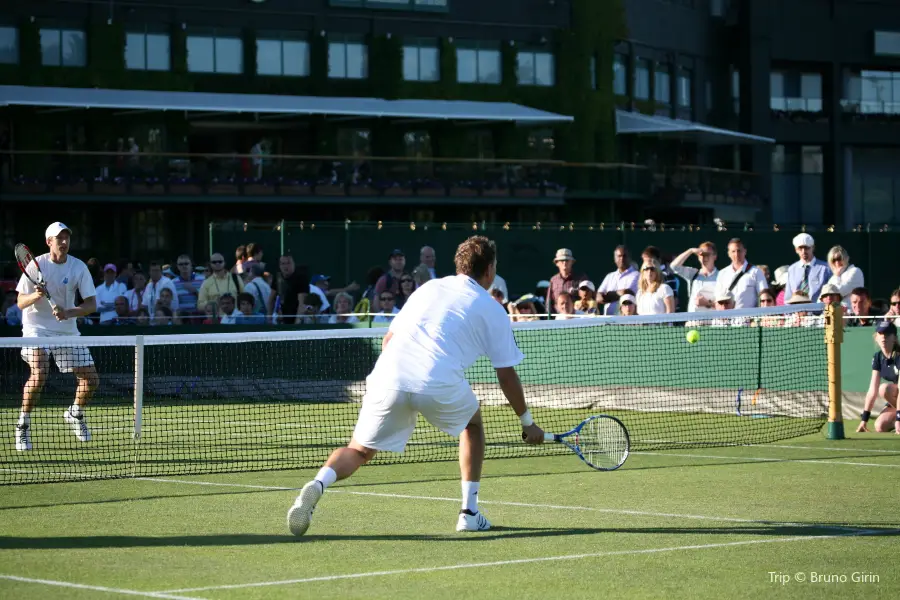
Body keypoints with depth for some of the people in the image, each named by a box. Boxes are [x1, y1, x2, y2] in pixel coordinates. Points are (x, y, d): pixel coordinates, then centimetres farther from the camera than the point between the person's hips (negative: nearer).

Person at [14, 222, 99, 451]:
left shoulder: (79, 267, -4)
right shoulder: (36, 265, -10)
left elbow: (91, 304, -7)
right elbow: (20, 303, -9)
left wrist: (69, 312, -25)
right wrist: (36, 295, -30)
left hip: (67, 329, 4)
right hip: (37, 328, -4)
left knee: (91, 379, 0)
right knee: (39, 374, -28)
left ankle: (75, 413, 33)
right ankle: (23, 426, -11)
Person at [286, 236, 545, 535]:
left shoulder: (429, 288, 27)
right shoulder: (492, 310, 16)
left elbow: (389, 338, 29)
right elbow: (507, 376, 18)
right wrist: (527, 422, 29)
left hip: (389, 376, 2)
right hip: (441, 384, -2)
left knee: (358, 451, 15)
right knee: (473, 424, 29)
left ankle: (318, 483, -18)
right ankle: (469, 513, 24)